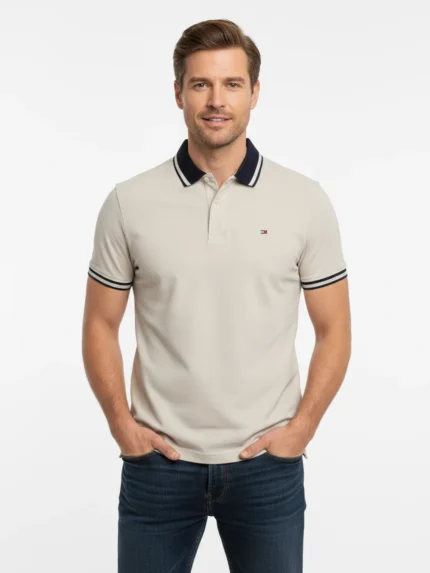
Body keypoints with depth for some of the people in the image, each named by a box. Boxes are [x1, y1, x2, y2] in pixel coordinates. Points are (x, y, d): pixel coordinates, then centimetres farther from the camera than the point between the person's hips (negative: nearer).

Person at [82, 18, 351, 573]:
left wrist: (302, 427, -6)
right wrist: (121, 423, -5)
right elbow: (100, 326, 4)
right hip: (158, 463, 0)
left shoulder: (304, 201, -3)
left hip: (266, 465, 0)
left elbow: (333, 330, 2)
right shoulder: (129, 202, -3)